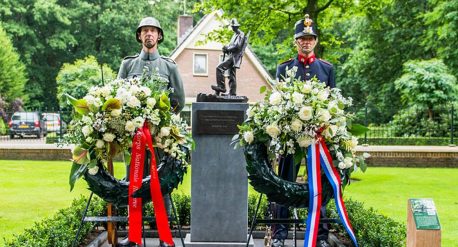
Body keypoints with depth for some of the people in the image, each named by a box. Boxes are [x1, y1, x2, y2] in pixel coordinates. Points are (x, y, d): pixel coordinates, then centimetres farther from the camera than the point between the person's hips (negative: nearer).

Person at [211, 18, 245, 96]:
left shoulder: (241, 34, -7)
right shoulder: (235, 34, 23)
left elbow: (237, 46, -17)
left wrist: (227, 48, -10)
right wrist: (226, 47, 6)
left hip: (234, 57, -10)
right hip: (231, 56, 10)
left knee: (219, 68, -20)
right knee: (231, 76, 8)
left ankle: (221, 87, -20)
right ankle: (232, 93, 9)